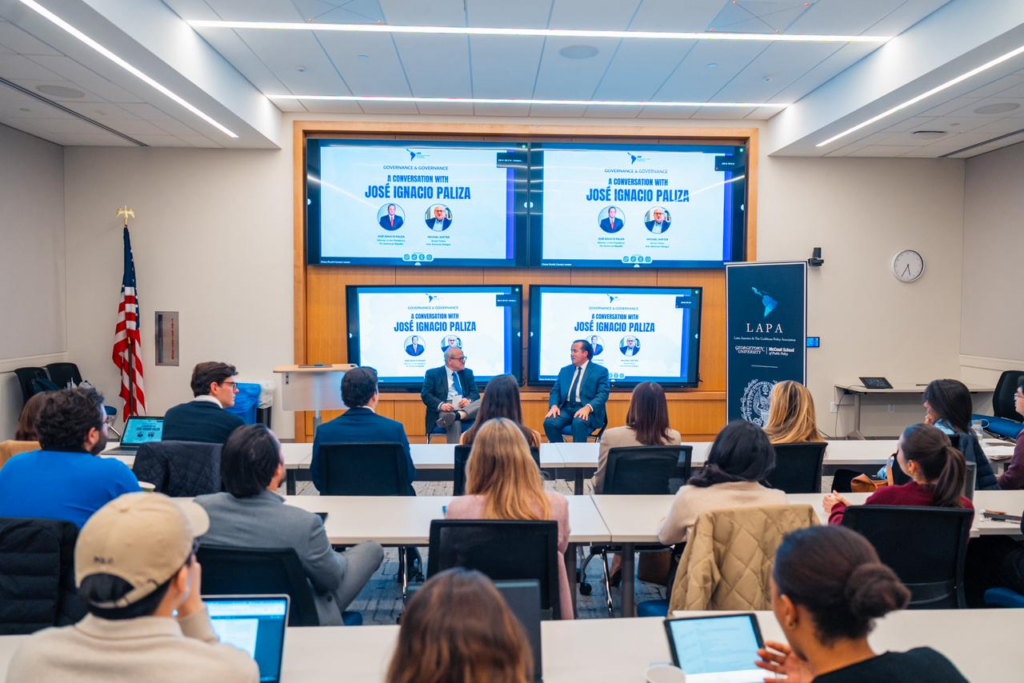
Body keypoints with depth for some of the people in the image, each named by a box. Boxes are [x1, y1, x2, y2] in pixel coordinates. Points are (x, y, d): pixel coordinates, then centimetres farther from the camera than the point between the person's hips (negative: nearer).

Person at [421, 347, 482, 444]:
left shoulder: (467, 372, 20)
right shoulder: (433, 373, 8)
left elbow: (475, 393, 14)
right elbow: (425, 395, -1)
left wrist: (469, 400, -12)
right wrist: (441, 405, -20)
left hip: (466, 408, 4)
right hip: (446, 410, -4)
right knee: (454, 423, -39)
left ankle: (456, 415, -48)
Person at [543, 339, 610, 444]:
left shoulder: (600, 371, 5)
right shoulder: (564, 370, 20)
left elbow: (603, 394, -7)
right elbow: (555, 391, 13)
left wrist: (588, 407, -24)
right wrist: (554, 406, -9)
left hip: (586, 410, -4)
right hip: (566, 408, 4)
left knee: (578, 422, -38)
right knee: (549, 422, -25)